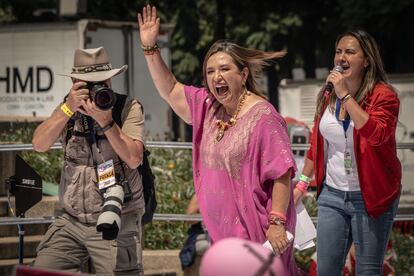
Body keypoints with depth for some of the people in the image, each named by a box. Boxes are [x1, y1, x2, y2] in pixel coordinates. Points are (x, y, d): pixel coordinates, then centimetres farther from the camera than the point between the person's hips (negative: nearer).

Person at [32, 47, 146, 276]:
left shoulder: (128, 108, -4)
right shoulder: (68, 108, 7)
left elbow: (134, 159, -15)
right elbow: (39, 145, -7)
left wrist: (106, 121, -24)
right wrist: (68, 108, -17)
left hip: (116, 224, -3)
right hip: (71, 221, 4)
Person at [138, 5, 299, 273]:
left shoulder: (263, 117, -12)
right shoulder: (207, 107, 10)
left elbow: (282, 174, -17)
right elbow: (169, 89, 19)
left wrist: (277, 223, -23)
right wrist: (150, 47, 9)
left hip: (255, 231, -7)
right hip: (221, 230, 7)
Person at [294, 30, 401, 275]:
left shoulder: (384, 96, -11)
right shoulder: (328, 96, 7)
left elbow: (377, 134, -30)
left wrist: (345, 95, -27)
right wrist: (302, 183, 15)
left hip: (371, 197, -5)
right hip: (332, 193, 5)